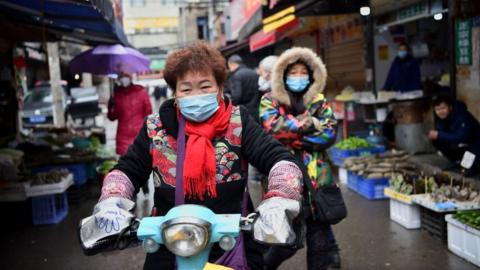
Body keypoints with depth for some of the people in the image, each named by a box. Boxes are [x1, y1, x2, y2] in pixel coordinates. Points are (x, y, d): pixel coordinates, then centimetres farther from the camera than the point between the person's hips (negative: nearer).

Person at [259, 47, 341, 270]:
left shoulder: (319, 102, 8)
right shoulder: (270, 101, 2)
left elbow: (330, 134, -6)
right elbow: (273, 127, -18)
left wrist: (290, 138, -13)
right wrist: (310, 123, -12)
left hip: (317, 179, 3)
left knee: (320, 239, 10)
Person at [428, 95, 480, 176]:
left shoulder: (462, 116, -31)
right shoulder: (440, 117, -9)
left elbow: (461, 137, -39)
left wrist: (439, 135, -39)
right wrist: (434, 135, -33)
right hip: (455, 141, 7)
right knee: (436, 141, -11)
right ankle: (457, 161, 7)